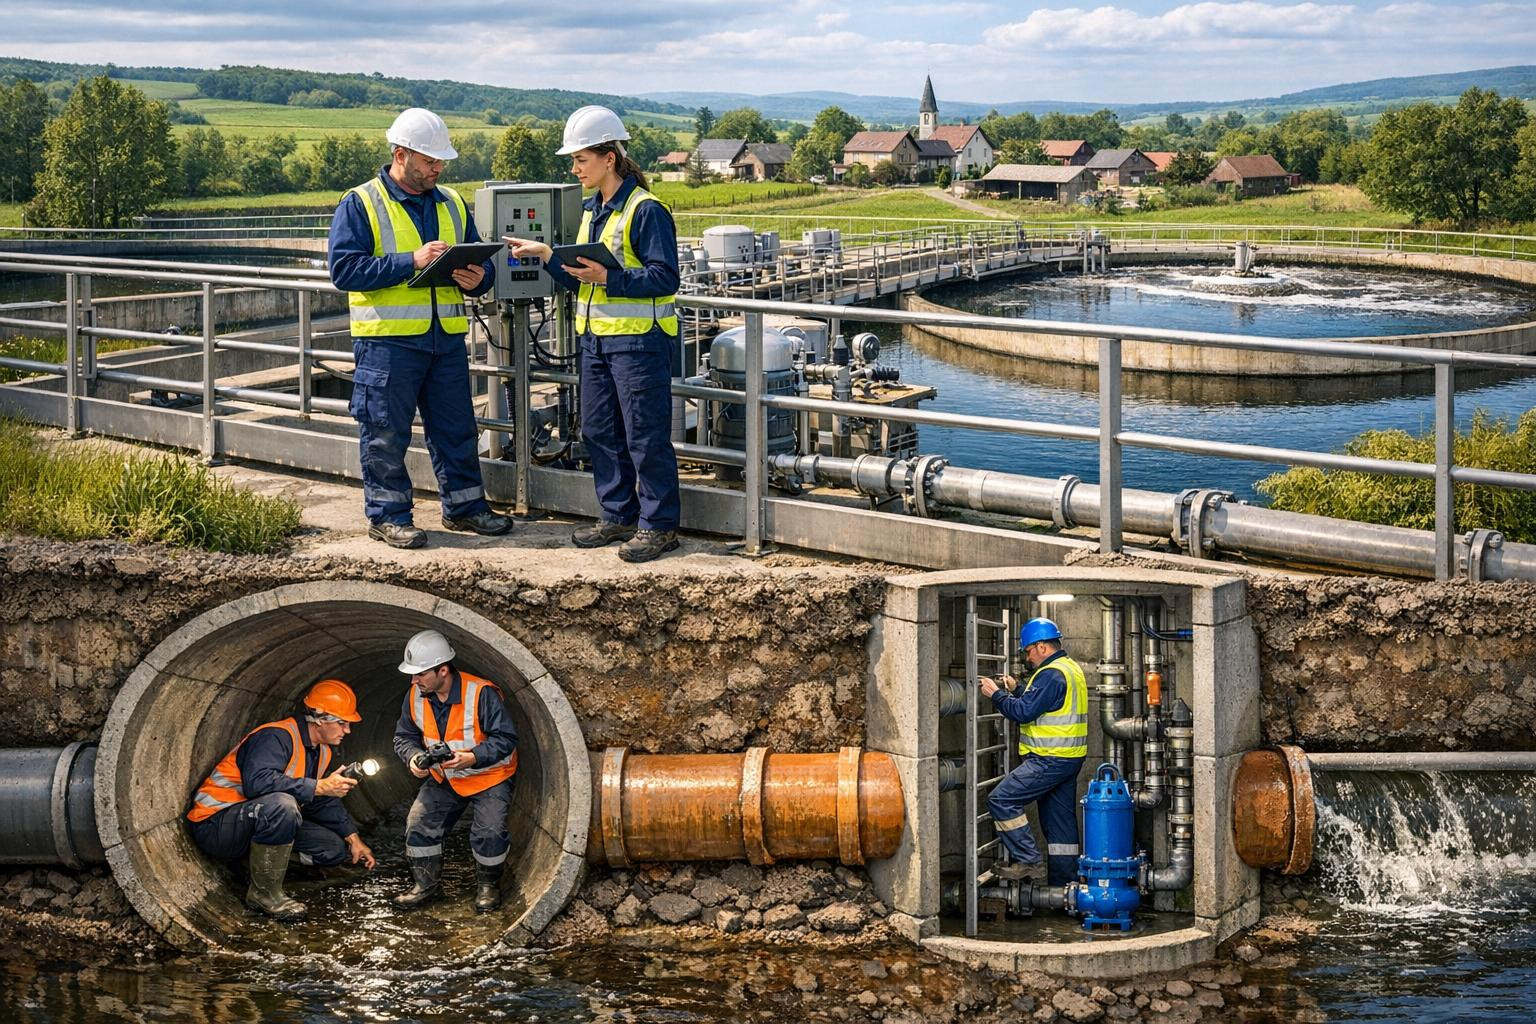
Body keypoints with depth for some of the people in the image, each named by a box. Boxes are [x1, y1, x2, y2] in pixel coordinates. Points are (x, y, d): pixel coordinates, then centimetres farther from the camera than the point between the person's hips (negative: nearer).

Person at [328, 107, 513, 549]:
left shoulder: (452, 204, 13)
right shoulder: (360, 205, -5)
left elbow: (480, 260, 19)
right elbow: (344, 268, -14)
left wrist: (477, 278, -7)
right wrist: (410, 262, -21)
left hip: (447, 337, 5)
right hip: (387, 339, -5)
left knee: (457, 427, 11)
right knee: (385, 433, 1)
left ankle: (464, 504, 22)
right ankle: (387, 514, 11)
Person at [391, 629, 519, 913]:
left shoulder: (482, 694, -28)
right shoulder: (415, 697, -9)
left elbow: (505, 739, -24)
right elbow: (404, 736, 3)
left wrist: (471, 758, -37)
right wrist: (413, 757, -19)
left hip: (489, 777, -5)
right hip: (443, 779, 5)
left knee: (488, 831, -20)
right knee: (419, 824, -6)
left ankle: (488, 886, 6)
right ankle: (425, 885, 12)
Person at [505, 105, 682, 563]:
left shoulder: (646, 210, -13)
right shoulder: (591, 209, 14)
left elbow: (664, 277, -18)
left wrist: (607, 277, -24)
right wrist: (546, 255, 3)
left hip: (639, 339, -9)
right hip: (596, 336, 9)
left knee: (646, 434, -4)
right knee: (599, 431, 13)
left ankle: (659, 524, 4)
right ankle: (618, 516, 23)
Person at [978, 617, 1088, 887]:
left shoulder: (1051, 674, -17)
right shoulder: (1070, 668, 17)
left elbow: (1024, 712, -20)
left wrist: (996, 694, -9)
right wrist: (1015, 691, 19)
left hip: (1049, 760, -11)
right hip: (1069, 758, 11)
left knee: (1002, 800, -11)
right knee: (1060, 818, 13)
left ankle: (1026, 859, -12)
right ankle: (1064, 880, 16)